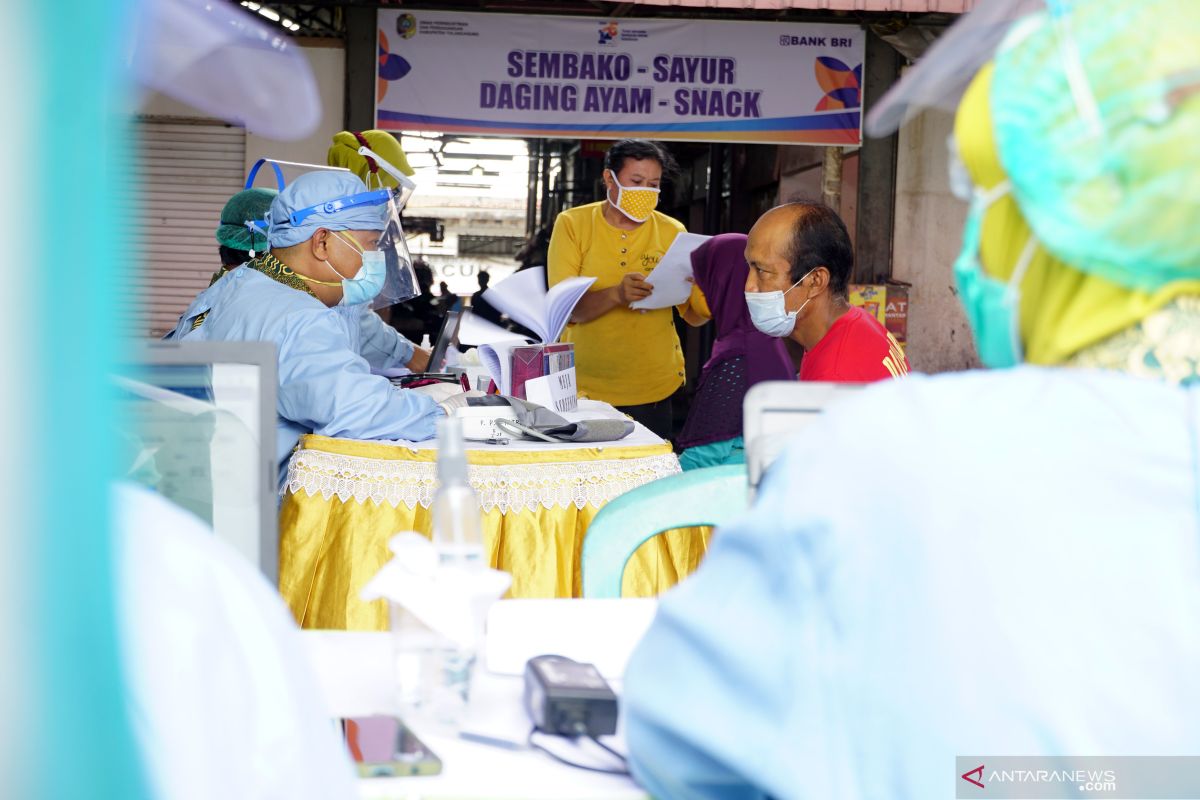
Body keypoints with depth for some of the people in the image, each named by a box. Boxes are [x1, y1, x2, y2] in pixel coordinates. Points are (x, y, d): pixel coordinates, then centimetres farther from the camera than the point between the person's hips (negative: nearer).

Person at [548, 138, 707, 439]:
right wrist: (616, 294, -31)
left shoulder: (673, 232, 2)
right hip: (584, 388, -1)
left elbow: (694, 315, 1)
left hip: (654, 391, 1)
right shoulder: (573, 224, -3)